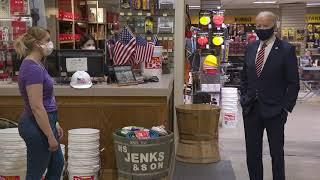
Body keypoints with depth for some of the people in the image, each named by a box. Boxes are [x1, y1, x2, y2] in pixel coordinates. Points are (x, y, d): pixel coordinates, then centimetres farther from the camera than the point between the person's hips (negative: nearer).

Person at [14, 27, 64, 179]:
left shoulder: (35, 65, 9)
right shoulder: (32, 68, -22)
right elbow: (37, 107, -24)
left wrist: (54, 124, 20)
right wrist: (51, 136, -20)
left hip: (41, 124, 10)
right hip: (37, 127, -10)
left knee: (57, 166, 21)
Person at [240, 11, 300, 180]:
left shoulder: (286, 50, -7)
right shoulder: (250, 48, 7)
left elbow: (293, 83, -6)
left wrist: (286, 108, -10)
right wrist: (244, 98, 6)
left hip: (274, 111, -4)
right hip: (251, 109, 4)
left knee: (277, 153, 8)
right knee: (252, 153, 11)